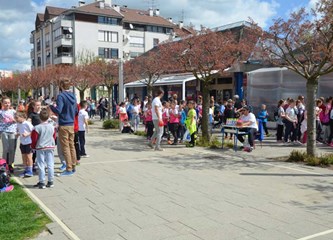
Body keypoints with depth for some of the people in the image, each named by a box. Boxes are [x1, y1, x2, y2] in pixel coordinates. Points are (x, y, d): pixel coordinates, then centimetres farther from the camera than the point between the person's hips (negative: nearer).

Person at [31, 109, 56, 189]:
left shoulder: (37, 128, -12)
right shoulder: (52, 127, -1)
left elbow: (34, 139, -7)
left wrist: (33, 146, 10)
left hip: (40, 148, -3)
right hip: (50, 147, 3)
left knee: (41, 165, 3)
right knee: (50, 165, 7)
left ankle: (41, 182, 5)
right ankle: (50, 181, 11)